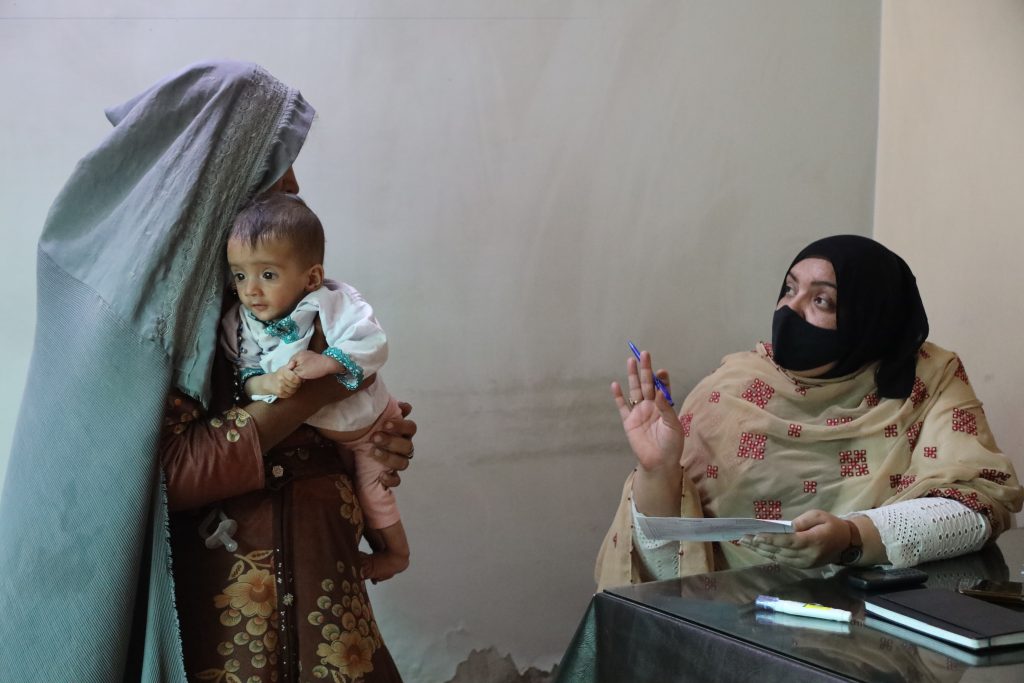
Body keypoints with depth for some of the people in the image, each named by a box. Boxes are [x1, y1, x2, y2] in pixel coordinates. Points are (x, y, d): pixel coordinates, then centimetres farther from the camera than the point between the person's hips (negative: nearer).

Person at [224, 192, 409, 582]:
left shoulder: (334, 304, -31)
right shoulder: (239, 325, -18)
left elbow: (372, 345, -38)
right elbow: (243, 376, -20)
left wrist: (325, 362, -47)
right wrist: (266, 383, -42)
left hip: (368, 423, -4)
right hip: (314, 429, 5)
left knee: (371, 488, 8)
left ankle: (396, 551, 34)